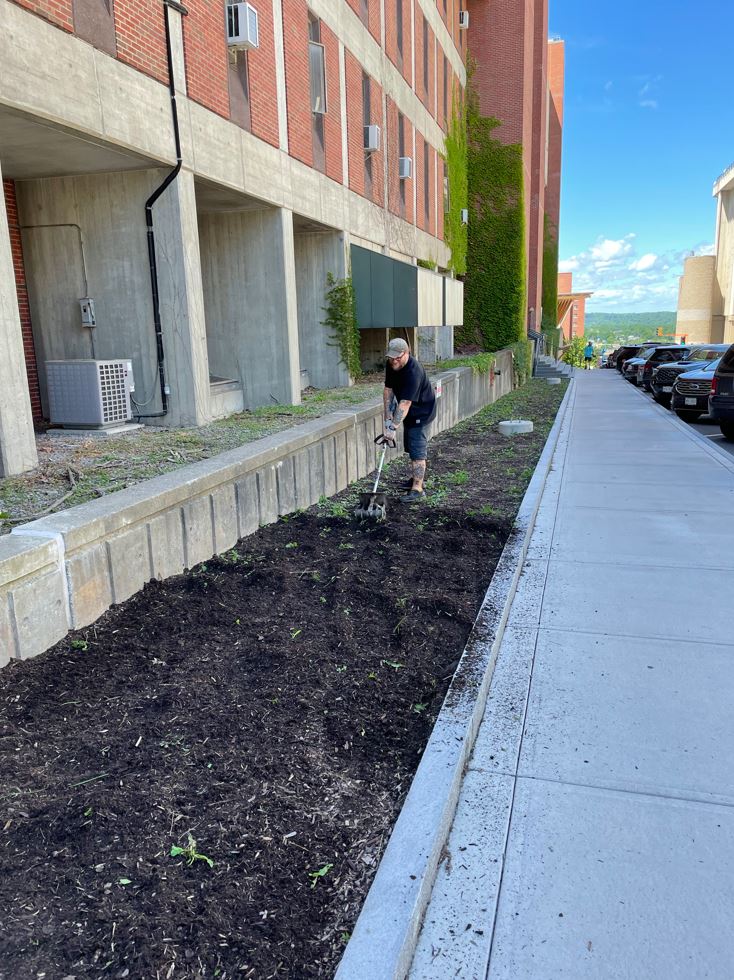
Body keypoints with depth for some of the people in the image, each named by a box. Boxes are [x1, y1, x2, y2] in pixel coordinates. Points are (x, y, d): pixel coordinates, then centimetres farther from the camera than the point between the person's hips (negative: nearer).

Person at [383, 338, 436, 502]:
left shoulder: (413, 372, -33)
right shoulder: (390, 365, -6)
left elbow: (405, 403, -37)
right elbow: (388, 390, -3)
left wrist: (393, 427, -39)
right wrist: (388, 418, -10)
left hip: (421, 413, -9)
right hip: (410, 413, 9)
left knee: (417, 450, -12)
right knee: (411, 447, 20)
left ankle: (417, 489, -10)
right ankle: (417, 477, 37)